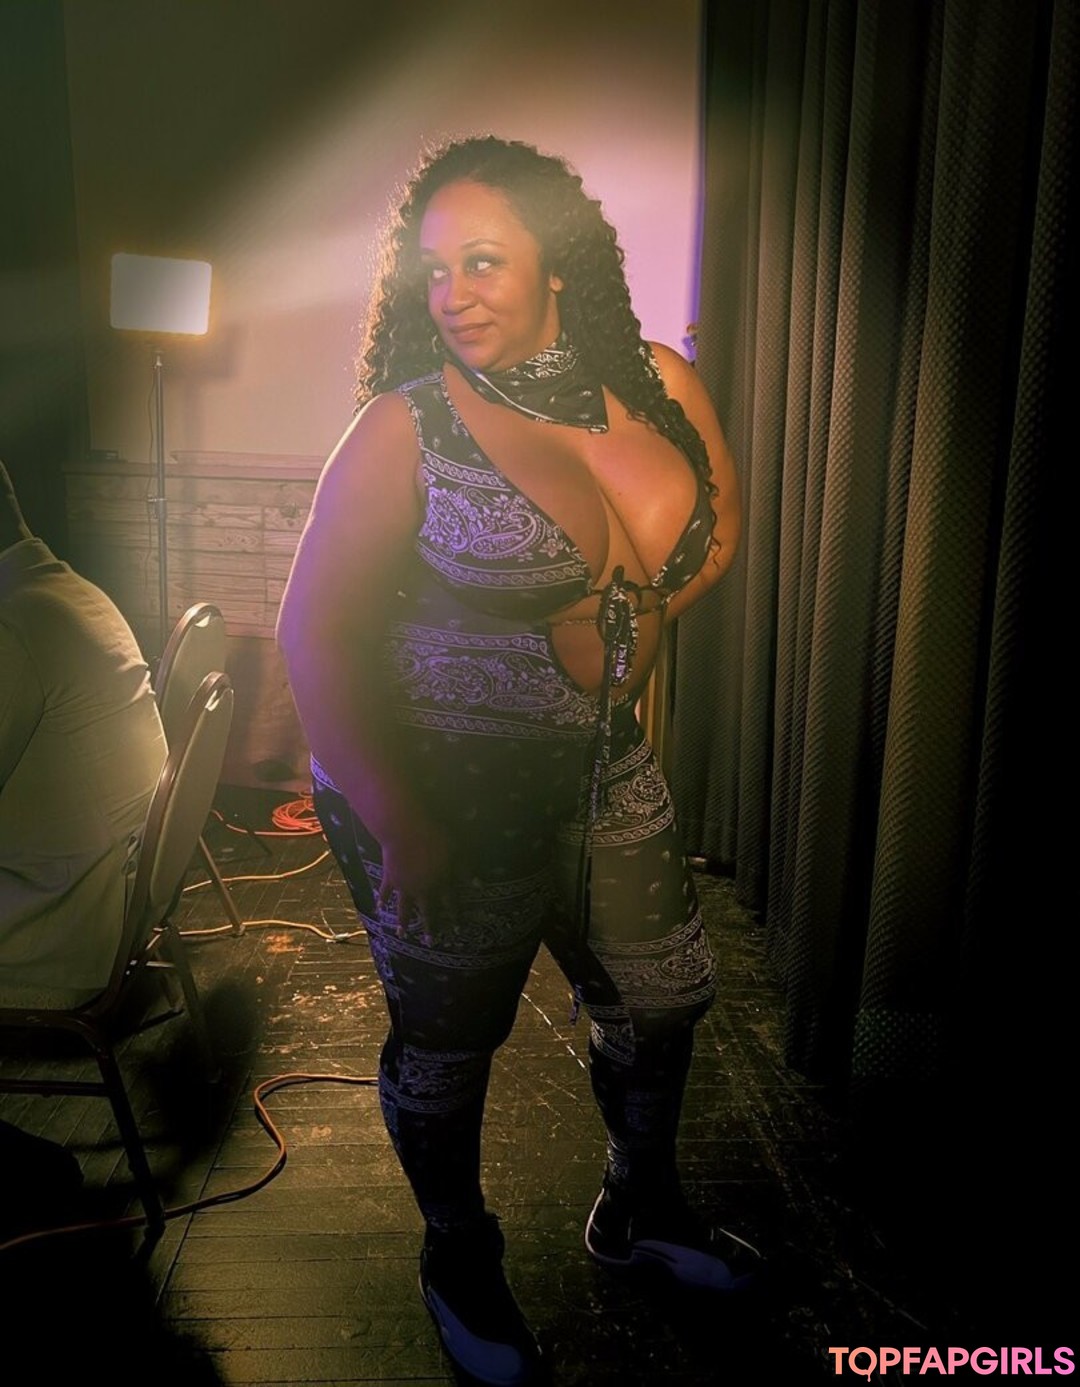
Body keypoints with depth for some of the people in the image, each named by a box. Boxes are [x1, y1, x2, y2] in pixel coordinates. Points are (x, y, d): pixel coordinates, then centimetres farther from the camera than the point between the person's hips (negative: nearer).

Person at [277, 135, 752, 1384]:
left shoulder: (654, 384, -1)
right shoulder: (406, 426, -16)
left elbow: (720, 520, 15)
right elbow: (311, 630, -17)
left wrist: (628, 626, 1)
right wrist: (401, 824, -19)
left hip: (605, 767, 6)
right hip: (444, 789, -5)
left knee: (661, 1000, 19)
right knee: (447, 1042, 13)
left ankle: (640, 1209, 50)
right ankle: (458, 1261, 45)